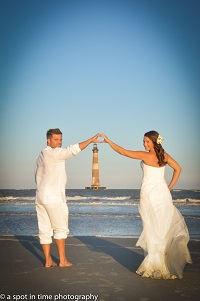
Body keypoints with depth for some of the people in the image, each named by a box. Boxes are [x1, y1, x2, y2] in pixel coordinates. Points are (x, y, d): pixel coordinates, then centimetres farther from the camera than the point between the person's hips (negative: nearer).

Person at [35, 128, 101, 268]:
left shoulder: (41, 156, 17)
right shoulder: (54, 153, -11)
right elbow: (73, 150, -23)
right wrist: (91, 140, -22)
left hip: (40, 197, 8)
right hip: (53, 197, -8)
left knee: (45, 229, 7)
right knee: (61, 228, 1)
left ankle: (48, 261, 11)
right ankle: (62, 260, 3)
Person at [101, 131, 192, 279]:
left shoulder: (145, 156, -13)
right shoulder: (164, 156, 3)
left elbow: (123, 152, -10)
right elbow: (178, 169, 11)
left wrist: (108, 141, -1)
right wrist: (169, 187, 12)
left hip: (149, 194, -5)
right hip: (163, 193, 5)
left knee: (152, 229, 1)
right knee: (165, 227, 11)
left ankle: (155, 263, 5)